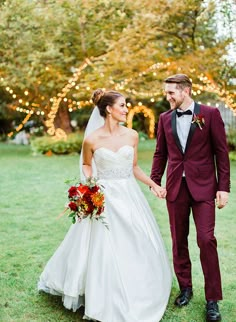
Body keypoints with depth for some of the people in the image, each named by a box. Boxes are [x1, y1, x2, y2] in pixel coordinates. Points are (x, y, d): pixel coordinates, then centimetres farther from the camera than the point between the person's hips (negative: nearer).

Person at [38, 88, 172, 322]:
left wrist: (154, 185, 3)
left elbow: (134, 168, 11)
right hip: (105, 199, -3)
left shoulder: (132, 136, 1)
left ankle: (139, 296, 33)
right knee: (105, 251, 2)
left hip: (130, 197, 4)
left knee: (139, 248, 9)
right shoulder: (92, 140, -8)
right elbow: (86, 165, 9)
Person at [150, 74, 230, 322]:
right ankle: (185, 287, 27)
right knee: (179, 240, 10)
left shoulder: (210, 114, -3)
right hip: (175, 188, 4)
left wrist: (223, 187, -7)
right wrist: (155, 182, 5)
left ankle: (212, 299, 5)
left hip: (203, 187, -3)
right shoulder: (165, 118, 8)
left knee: (206, 240, -7)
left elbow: (221, 152, -3)